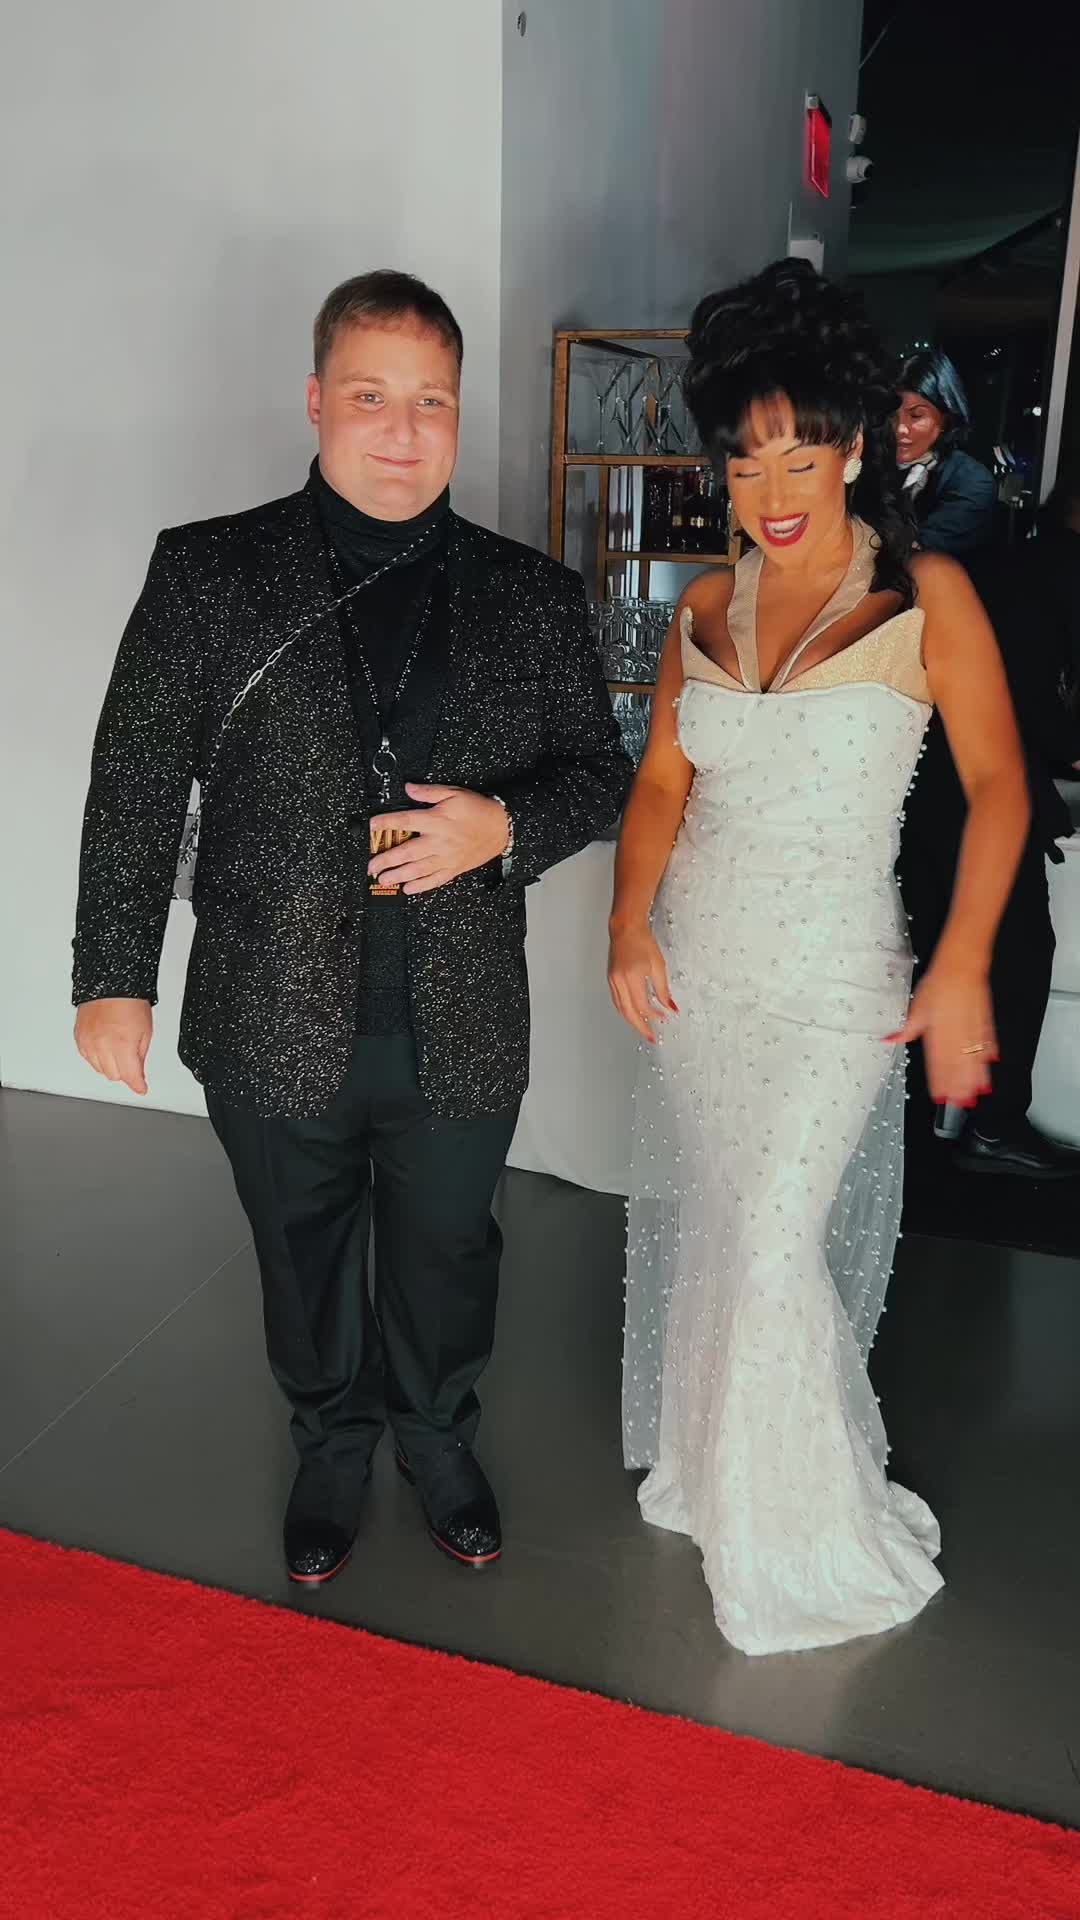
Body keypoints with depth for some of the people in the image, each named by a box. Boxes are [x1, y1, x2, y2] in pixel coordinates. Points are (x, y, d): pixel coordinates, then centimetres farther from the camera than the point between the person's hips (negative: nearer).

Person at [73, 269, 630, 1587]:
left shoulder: (531, 596, 1)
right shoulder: (208, 573, -3)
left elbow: (600, 774, 7)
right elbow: (134, 786, -2)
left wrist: (506, 827, -14)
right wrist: (114, 976, -5)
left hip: (461, 1031, 1)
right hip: (277, 1028, 0)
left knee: (446, 1259, 20)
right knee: (304, 1263, 20)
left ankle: (439, 1441, 49)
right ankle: (333, 1445, 49)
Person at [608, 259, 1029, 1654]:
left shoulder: (925, 594, -5)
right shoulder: (706, 608, 6)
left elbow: (996, 783, -8)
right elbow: (662, 780, 6)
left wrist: (961, 969, -17)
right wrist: (631, 921, -9)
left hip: (830, 979, -4)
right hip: (695, 965, 5)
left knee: (774, 1247, -7)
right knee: (693, 1224, 14)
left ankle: (807, 1541, 17)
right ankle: (700, 1469, 39)